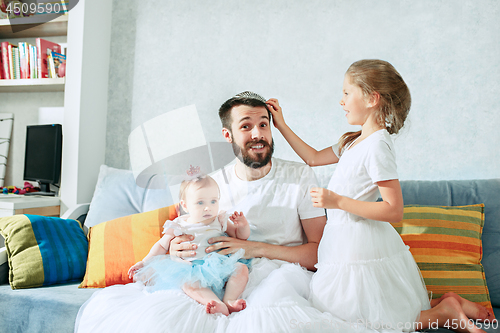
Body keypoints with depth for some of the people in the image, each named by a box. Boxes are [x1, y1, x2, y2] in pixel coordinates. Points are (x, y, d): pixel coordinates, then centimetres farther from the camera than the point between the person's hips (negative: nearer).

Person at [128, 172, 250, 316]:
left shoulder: (220, 222, 13)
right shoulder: (179, 227, 8)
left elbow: (242, 236, 18)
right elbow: (161, 246, 19)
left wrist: (243, 225, -5)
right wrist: (144, 263, 12)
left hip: (220, 267, 2)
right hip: (192, 269, -2)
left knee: (241, 268, -24)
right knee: (186, 280, -35)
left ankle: (229, 300, -38)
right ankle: (218, 305, -54)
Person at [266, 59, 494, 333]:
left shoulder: (377, 146, -19)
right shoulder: (354, 141, 9)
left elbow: (394, 211, -23)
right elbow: (314, 158, 21)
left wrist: (338, 201, -24)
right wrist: (282, 126, 20)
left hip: (358, 248, -9)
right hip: (345, 240, 9)